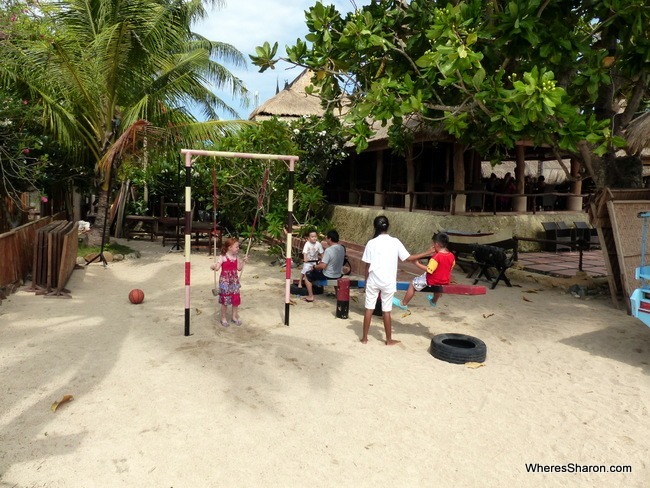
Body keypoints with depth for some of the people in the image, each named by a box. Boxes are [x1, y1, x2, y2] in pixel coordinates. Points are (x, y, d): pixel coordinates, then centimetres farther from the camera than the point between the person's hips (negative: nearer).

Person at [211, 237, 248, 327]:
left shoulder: (236, 257, 3)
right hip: (225, 281, -5)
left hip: (234, 281, 5)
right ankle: (224, 318, 19)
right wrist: (213, 267, -42)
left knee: (236, 299, 10)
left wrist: (243, 261, 0)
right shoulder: (222, 257, -14)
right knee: (225, 300, 3)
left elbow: (239, 268, 9)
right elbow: (217, 267, -21)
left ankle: (235, 317, 27)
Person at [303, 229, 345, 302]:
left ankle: (310, 296, 9)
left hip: (328, 276, -7)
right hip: (339, 275, 7)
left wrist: (315, 266, -6)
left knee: (307, 275, 10)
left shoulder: (328, 250, -25)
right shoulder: (342, 248, -2)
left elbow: (323, 266, -26)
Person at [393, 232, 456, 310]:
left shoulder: (436, 256, -25)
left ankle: (403, 304, 14)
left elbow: (428, 270, -27)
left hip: (433, 280, -7)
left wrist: (417, 264, -17)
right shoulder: (451, 256, -5)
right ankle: (434, 301, 62)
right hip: (445, 281, 7)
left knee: (413, 284, 5)